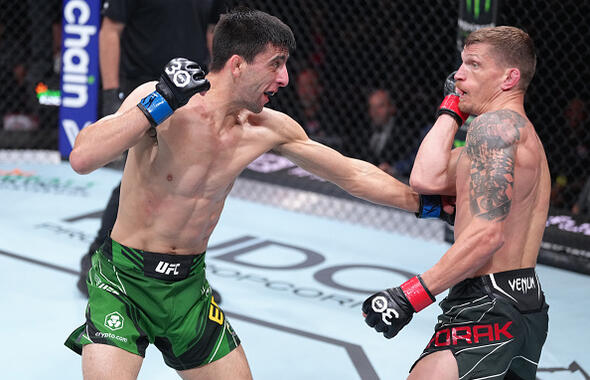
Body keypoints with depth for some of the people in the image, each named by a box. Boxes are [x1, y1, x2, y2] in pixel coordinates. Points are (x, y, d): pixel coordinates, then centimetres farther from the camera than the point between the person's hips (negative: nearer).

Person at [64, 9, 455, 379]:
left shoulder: (268, 128, -3)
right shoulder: (160, 102, -19)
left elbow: (353, 174, 9)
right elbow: (82, 159, -32)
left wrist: (427, 204, 13)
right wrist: (161, 103, -35)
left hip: (189, 285, 6)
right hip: (125, 277, -5)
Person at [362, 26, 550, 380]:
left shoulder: (494, 124, -10)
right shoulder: (526, 133, 19)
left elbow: (488, 233, -20)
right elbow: (428, 179, 9)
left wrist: (410, 295, -22)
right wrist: (452, 109, 18)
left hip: (489, 306, -11)